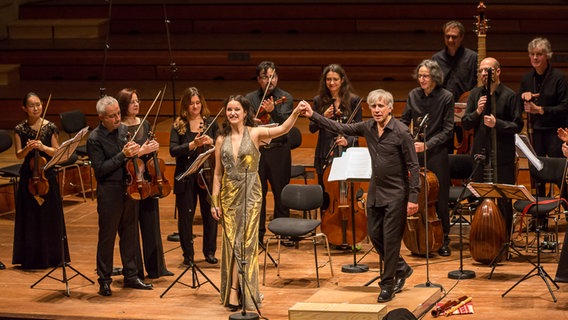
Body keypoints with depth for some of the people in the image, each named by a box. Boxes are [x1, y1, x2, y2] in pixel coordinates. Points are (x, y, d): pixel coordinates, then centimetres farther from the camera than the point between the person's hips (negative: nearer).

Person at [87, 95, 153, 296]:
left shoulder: (124, 130, 6)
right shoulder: (95, 139, -12)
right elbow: (100, 169, -17)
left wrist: (136, 152, -3)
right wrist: (123, 155, -21)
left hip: (129, 189, 6)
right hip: (109, 192, -6)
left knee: (130, 233, 12)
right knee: (107, 237, 2)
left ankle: (131, 276, 23)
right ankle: (104, 281, 11)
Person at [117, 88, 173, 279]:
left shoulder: (145, 125, 10)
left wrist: (153, 149, -1)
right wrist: (140, 151, -22)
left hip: (148, 180, 6)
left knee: (151, 225, 11)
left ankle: (156, 268, 21)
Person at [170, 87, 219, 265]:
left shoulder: (211, 123, 5)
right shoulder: (178, 126, 0)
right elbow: (173, 150, -12)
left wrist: (211, 142, -20)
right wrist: (193, 145, -25)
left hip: (208, 175, 1)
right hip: (186, 178, -1)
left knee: (210, 214, 5)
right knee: (185, 216, 4)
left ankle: (210, 252, 19)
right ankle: (188, 254, 16)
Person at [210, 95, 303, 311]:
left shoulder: (255, 134, -2)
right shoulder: (221, 140, 6)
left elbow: (283, 129, -17)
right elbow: (218, 174, 10)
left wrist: (296, 112, -33)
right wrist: (214, 202, 5)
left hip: (250, 193, -3)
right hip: (229, 194, 3)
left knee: (245, 241, -4)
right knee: (231, 242, 4)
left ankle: (234, 291, 0)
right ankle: (233, 291, 10)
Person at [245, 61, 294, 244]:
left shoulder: (285, 98, -2)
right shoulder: (250, 98, 5)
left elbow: (285, 124, -16)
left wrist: (273, 111, -34)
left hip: (278, 149, -1)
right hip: (256, 149, 1)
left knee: (281, 193, 6)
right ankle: (257, 234, 15)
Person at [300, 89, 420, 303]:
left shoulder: (401, 132, -16)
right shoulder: (368, 127, 2)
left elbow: (413, 166, -14)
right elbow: (340, 128, 6)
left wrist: (413, 197, -17)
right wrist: (313, 115, -3)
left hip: (396, 193, -7)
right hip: (375, 191, 7)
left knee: (391, 238, -2)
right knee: (375, 235, 12)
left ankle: (388, 285, 9)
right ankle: (401, 269, 32)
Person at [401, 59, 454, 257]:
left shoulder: (446, 97, -5)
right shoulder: (413, 96, 5)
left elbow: (447, 130, -7)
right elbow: (404, 122, 11)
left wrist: (427, 144, -17)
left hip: (437, 153, -3)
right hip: (415, 153, 3)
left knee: (440, 198, 1)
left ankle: (444, 240, 12)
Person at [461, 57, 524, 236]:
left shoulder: (510, 96, -4)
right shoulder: (475, 94, 9)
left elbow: (518, 126, -7)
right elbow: (465, 124, 5)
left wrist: (497, 123, -20)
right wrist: (477, 112, -13)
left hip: (503, 157, -4)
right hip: (480, 155, 4)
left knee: (503, 202, 0)